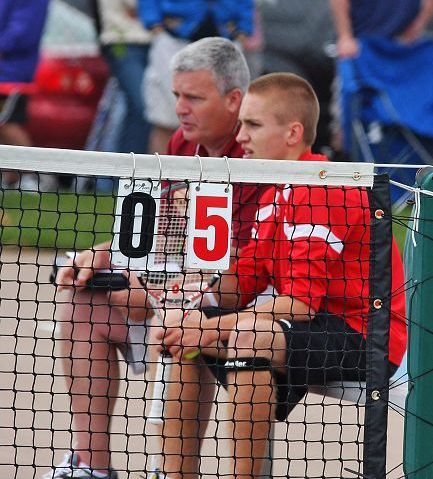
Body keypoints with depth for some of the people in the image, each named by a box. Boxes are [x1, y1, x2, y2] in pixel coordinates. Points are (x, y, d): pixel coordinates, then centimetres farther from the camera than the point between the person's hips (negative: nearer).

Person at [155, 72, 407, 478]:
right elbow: (242, 281, 8)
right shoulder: (275, 194, 11)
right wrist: (195, 306, -13)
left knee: (249, 335, -35)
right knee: (184, 336, 6)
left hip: (364, 338, -10)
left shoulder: (322, 190, -19)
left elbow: (301, 303, -25)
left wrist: (214, 326, -23)